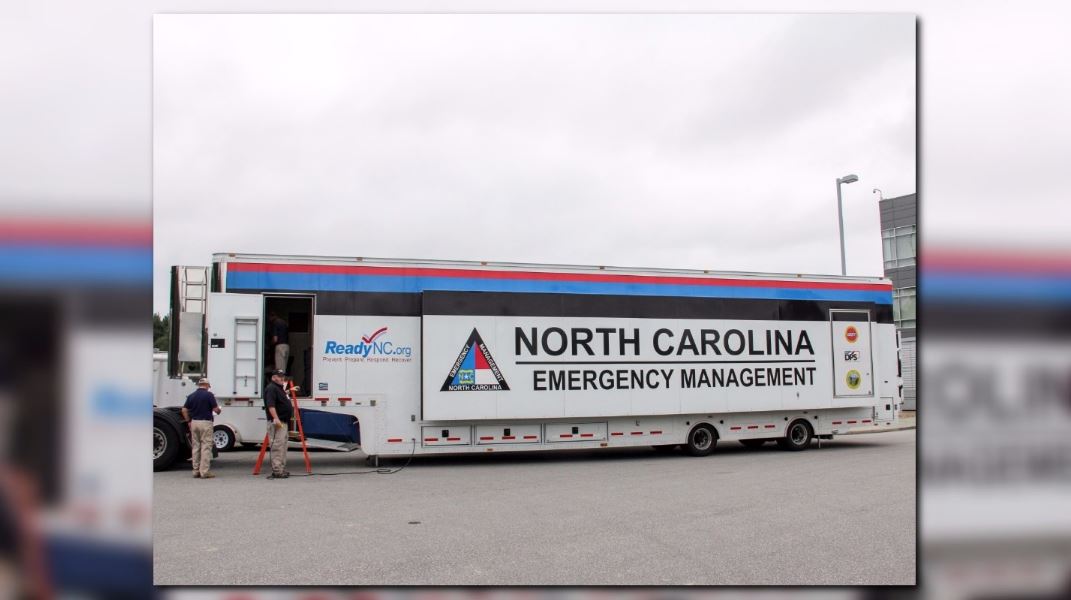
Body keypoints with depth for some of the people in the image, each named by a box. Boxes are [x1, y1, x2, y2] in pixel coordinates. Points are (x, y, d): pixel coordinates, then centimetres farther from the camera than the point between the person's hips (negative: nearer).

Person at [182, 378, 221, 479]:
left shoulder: (191, 396, 7)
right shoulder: (209, 395, -8)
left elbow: (184, 410, 6)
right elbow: (216, 409, -9)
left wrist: (189, 421, 14)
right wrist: (219, 411, 13)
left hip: (194, 422, 5)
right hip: (205, 423, -5)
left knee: (196, 447, 11)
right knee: (206, 447, -2)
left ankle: (196, 471, 13)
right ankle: (205, 472, -5)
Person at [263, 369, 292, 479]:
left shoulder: (280, 388, 21)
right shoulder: (271, 388, -13)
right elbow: (270, 405, -25)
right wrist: (276, 418, -32)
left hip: (284, 421, 11)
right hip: (277, 422, -11)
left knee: (283, 446, 15)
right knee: (277, 446, -12)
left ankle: (282, 469, 22)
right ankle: (276, 471, -14)